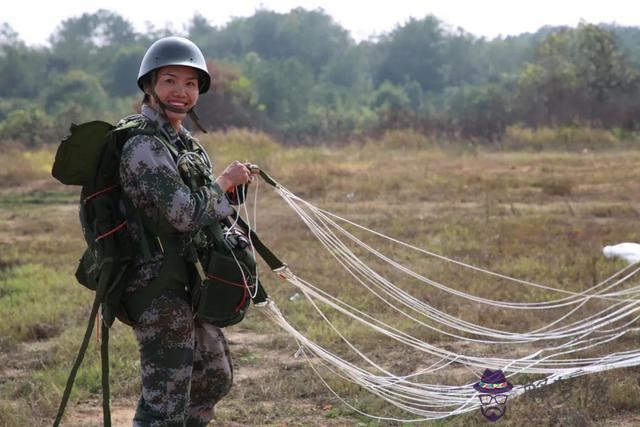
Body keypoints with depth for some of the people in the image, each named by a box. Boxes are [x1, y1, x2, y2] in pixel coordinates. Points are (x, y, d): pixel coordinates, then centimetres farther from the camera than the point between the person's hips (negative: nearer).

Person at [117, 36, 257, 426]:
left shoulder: (183, 142, 12)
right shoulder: (144, 144, -18)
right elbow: (183, 213, -23)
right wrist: (224, 182, -9)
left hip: (186, 282, 10)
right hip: (159, 288, -10)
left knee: (215, 378, 23)